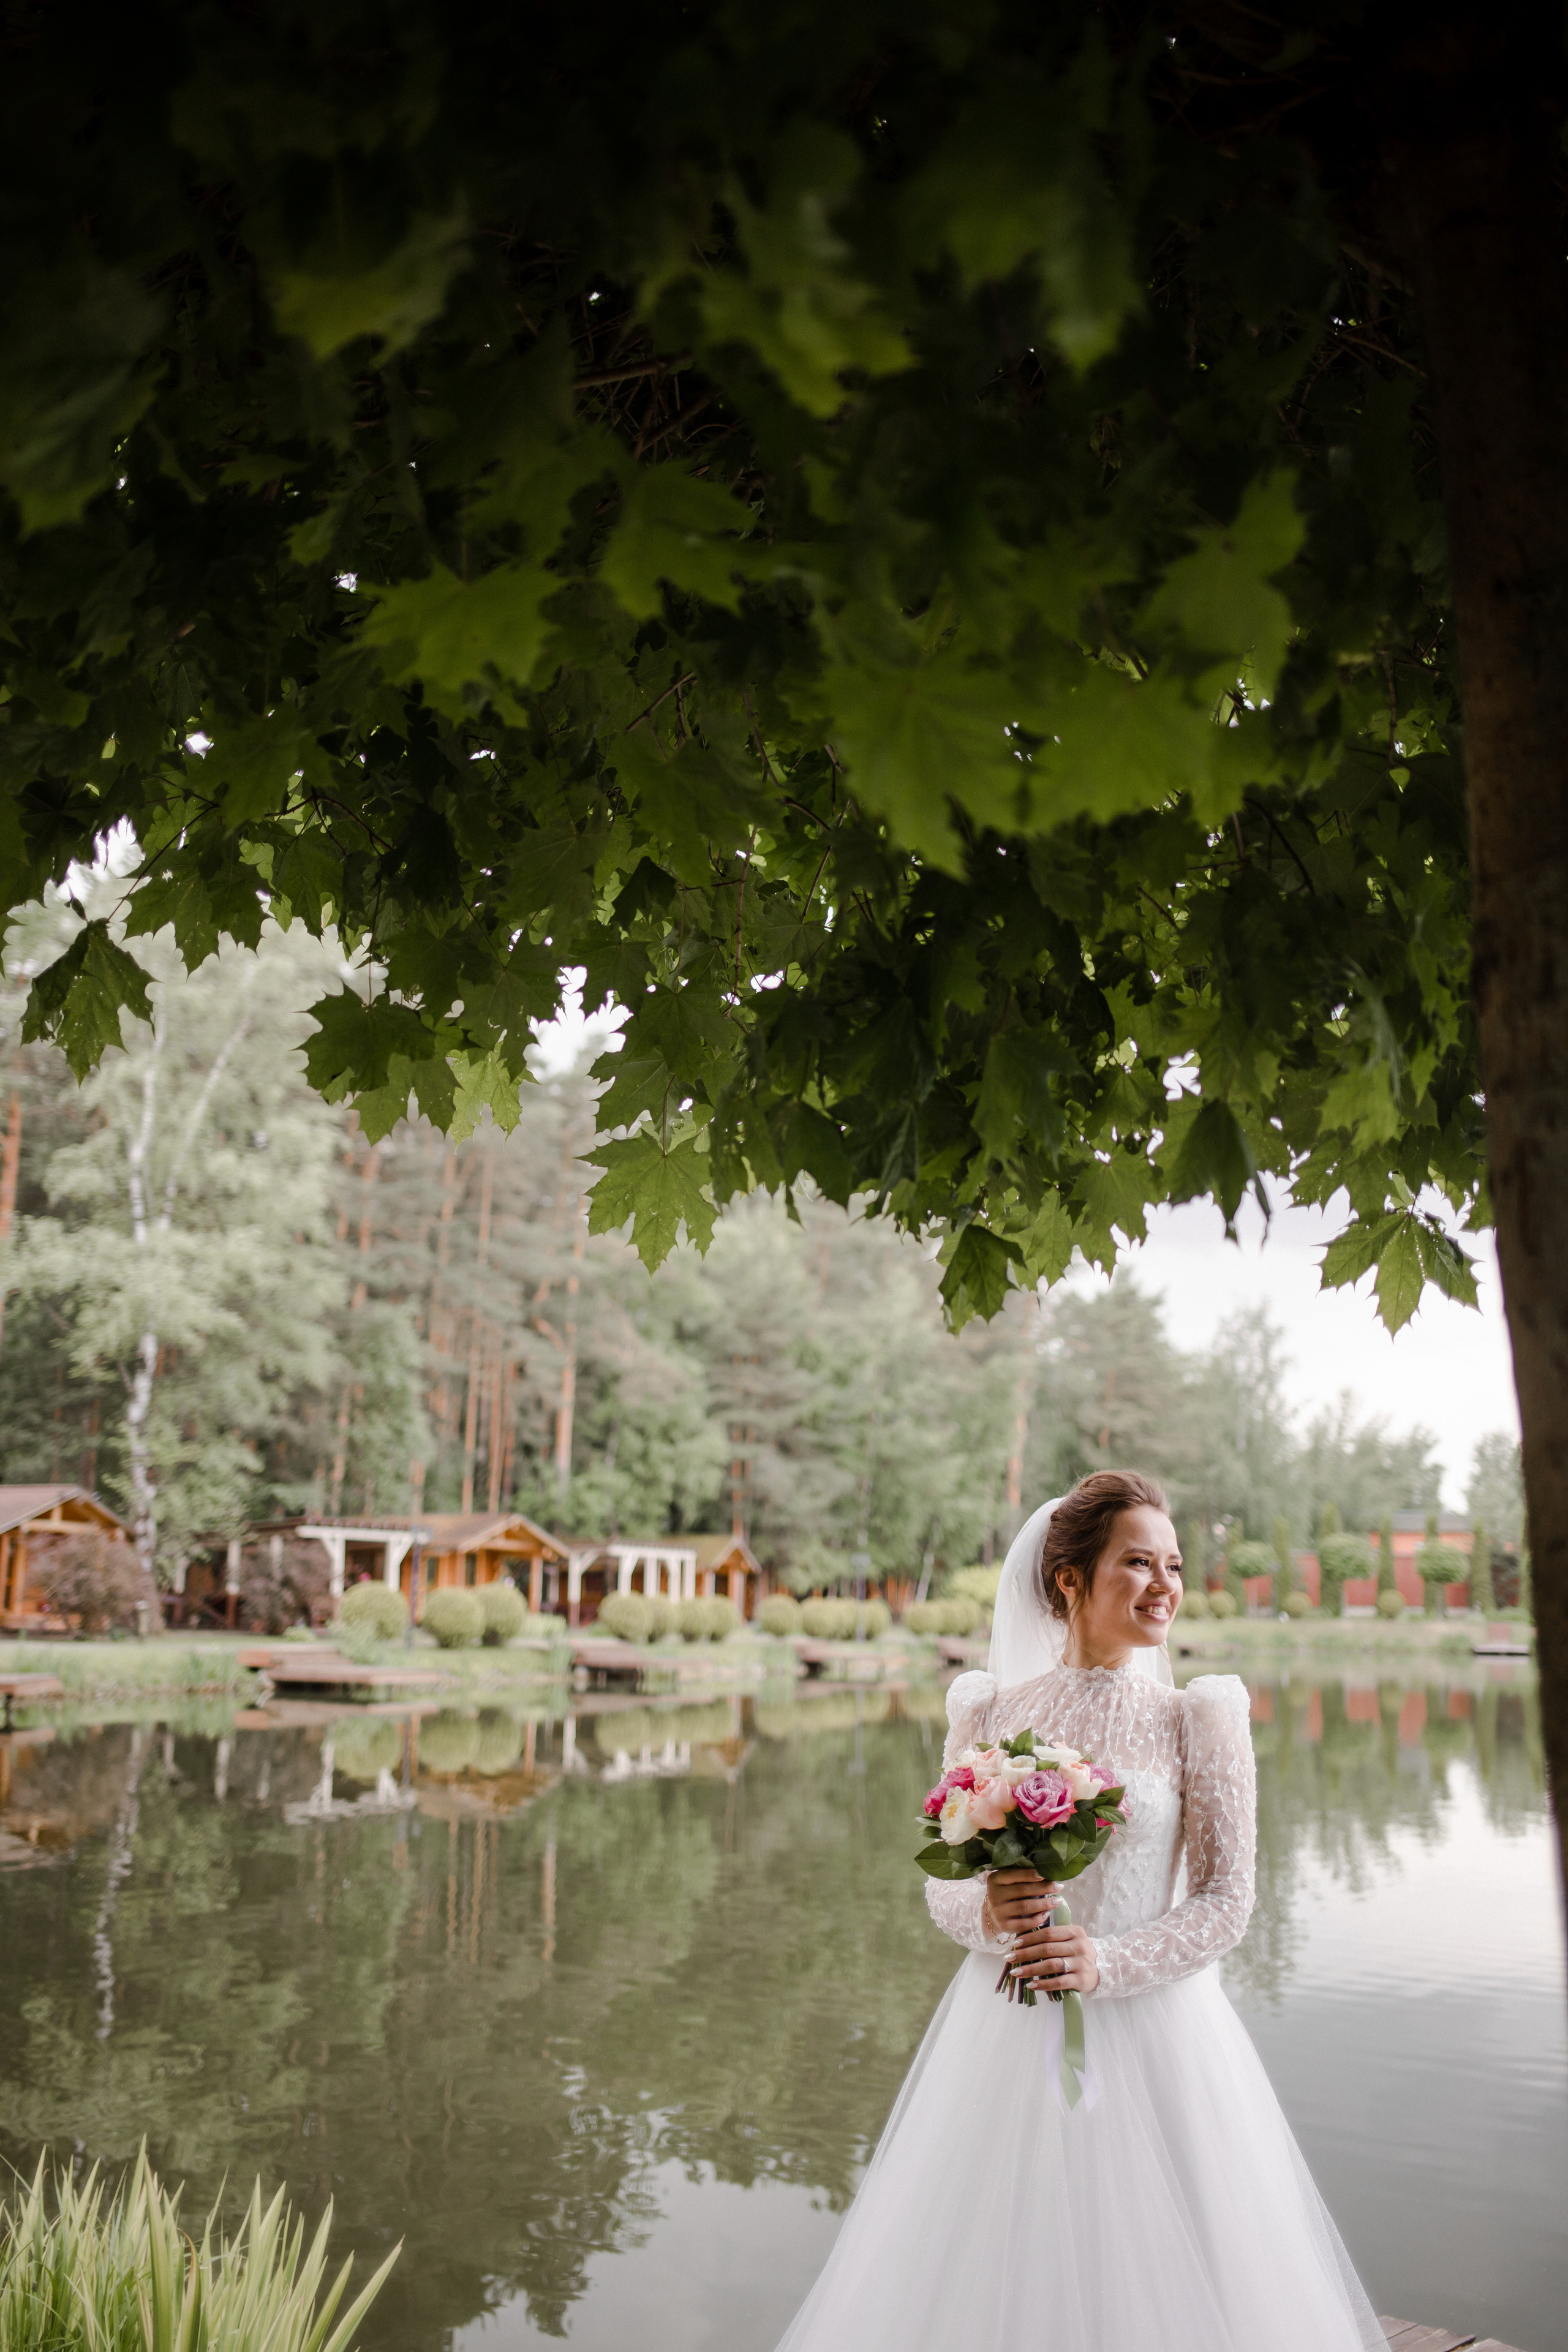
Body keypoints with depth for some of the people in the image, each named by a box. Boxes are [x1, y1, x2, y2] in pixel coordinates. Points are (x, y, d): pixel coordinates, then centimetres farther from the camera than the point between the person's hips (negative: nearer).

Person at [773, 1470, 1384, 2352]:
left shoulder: (1196, 1719, -4)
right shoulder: (990, 1712, 1)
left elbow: (1226, 1900, -4)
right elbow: (942, 1882, 7)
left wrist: (1109, 1963, -17)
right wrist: (986, 1911, -14)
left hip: (1149, 2032, -2)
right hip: (1008, 2038, 2)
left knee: (1145, 2274, 6)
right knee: (995, 2273, 10)